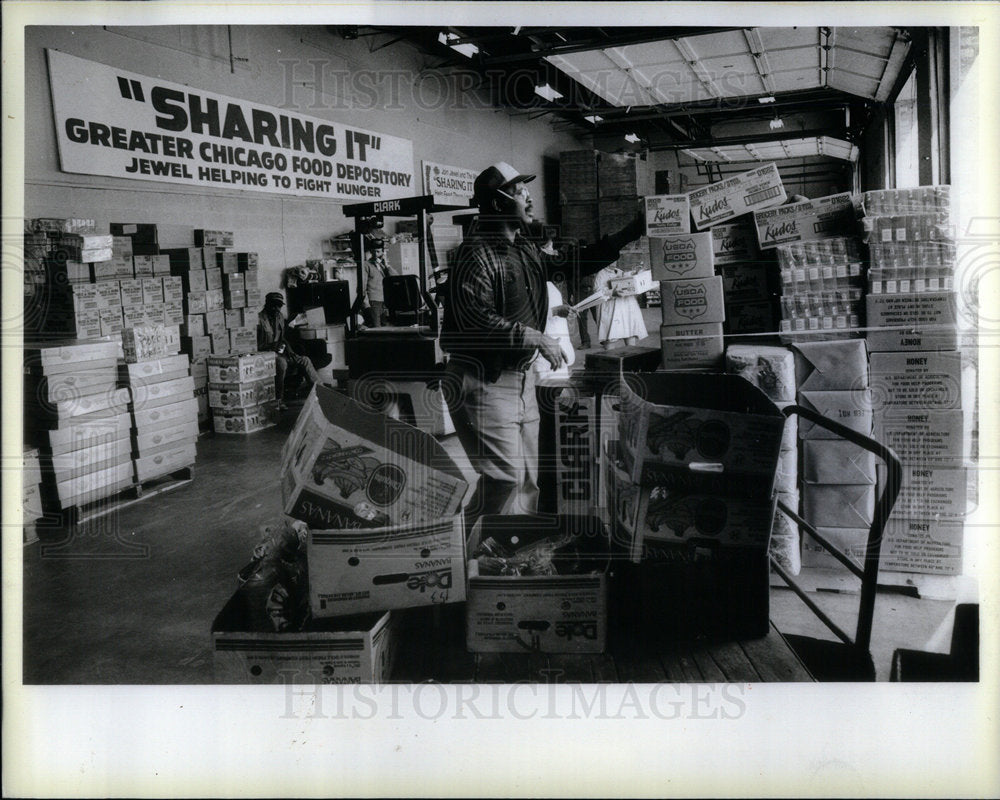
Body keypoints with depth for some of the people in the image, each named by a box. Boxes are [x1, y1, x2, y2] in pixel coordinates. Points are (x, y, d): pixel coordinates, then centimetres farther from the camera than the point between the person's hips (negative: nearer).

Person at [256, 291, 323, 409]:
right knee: (282, 363, -36)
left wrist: (287, 347, 4)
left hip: (278, 351, 8)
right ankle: (278, 400, -31)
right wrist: (269, 346, -26)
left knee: (304, 360, -4)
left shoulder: (280, 317, 13)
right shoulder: (259, 319, -13)